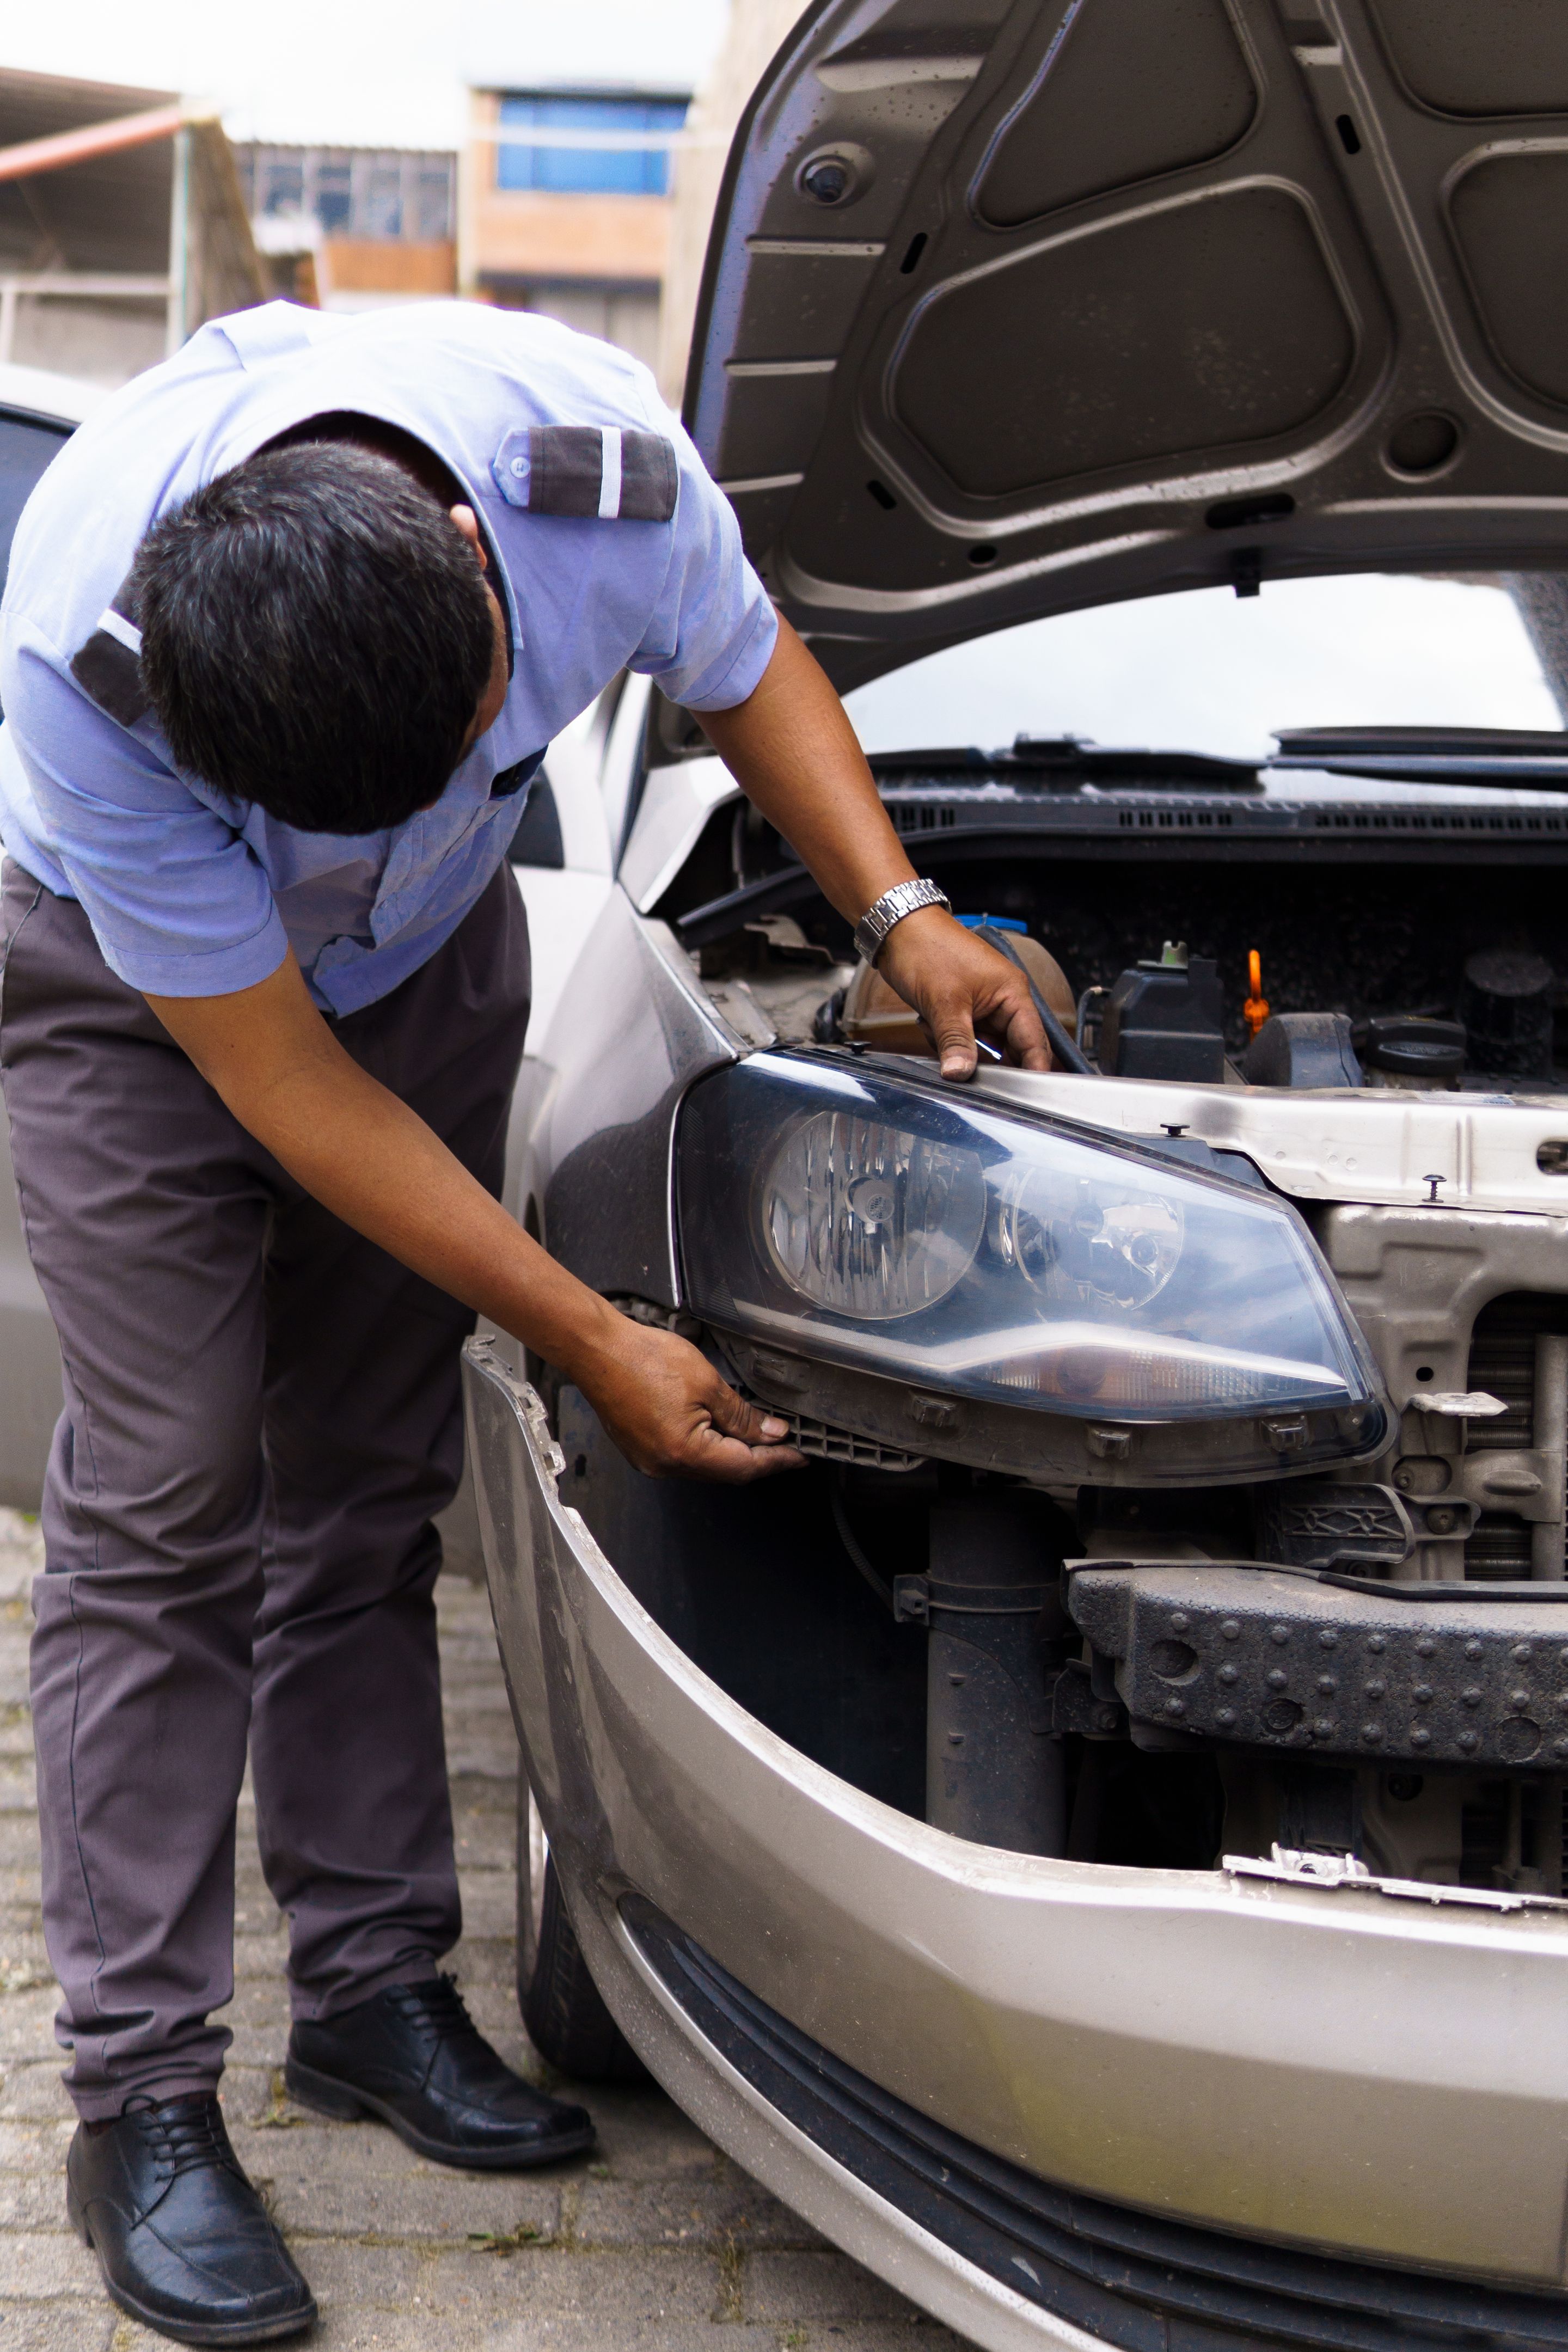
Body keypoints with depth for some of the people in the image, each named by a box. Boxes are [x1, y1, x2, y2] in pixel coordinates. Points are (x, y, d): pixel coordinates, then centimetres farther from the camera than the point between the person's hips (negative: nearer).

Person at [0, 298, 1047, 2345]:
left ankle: (374, 1986, 17)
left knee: (370, 1493, 5)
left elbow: (747, 665, -4)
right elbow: (283, 1087, -28)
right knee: (164, 1510, -9)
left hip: (432, 952, 4)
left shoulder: (601, 463, -30)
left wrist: (901, 915, -17)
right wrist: (594, 1344, -26)